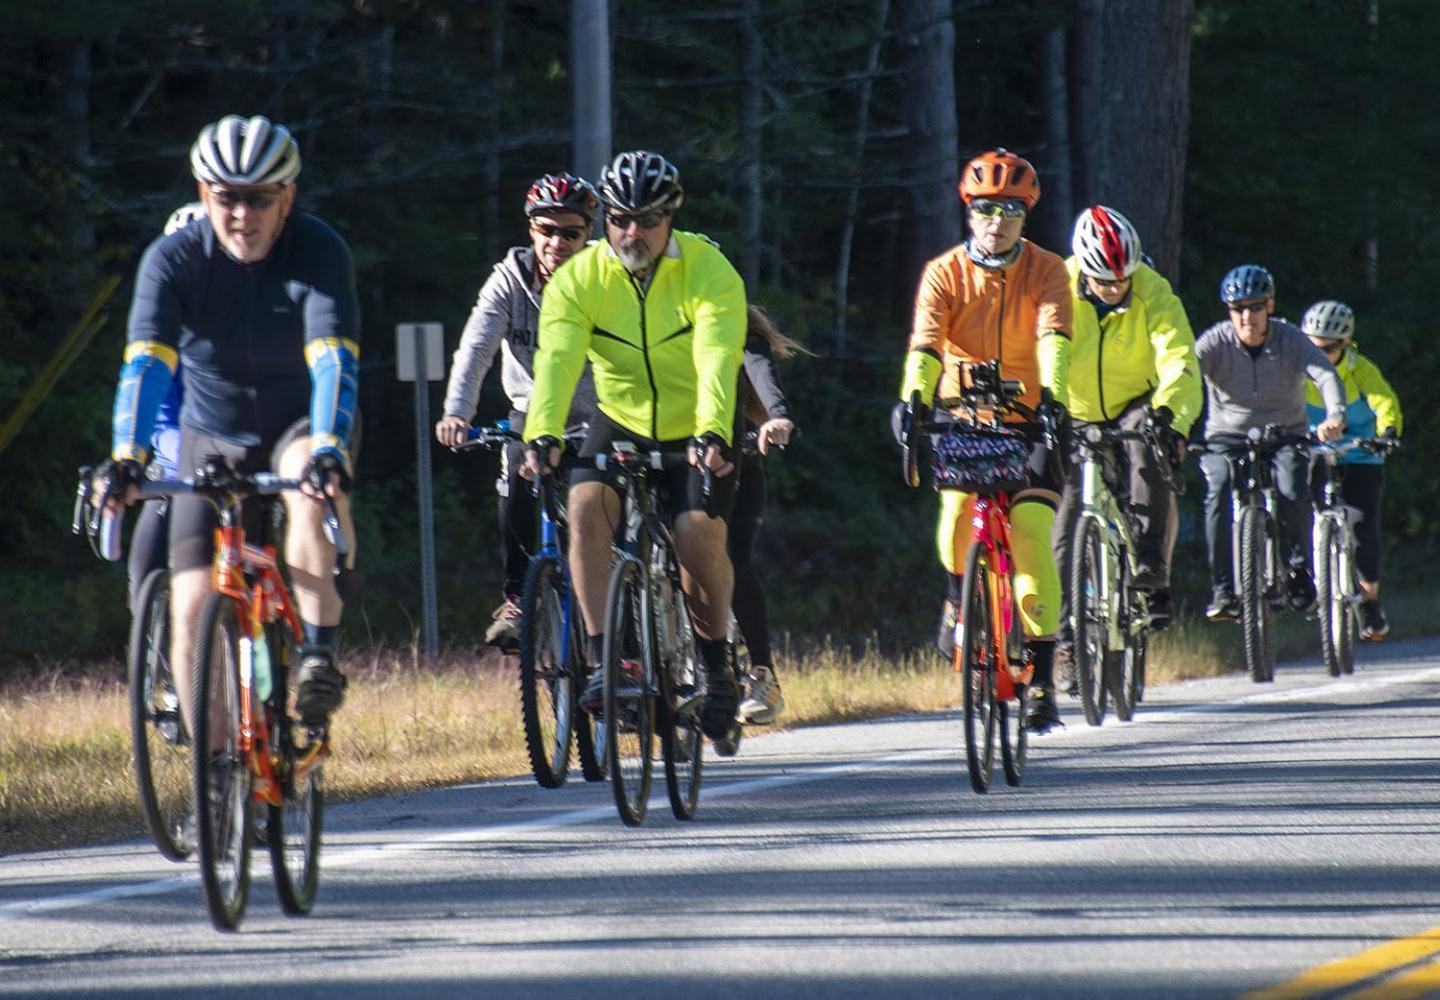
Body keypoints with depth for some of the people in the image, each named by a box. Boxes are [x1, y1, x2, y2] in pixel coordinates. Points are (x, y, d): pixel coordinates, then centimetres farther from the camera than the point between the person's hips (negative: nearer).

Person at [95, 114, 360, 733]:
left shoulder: (318, 252, -22)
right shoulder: (173, 259, -18)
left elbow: (335, 360, -33)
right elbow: (146, 364, -28)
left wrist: (329, 449, -50)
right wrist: (126, 458, -43)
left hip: (301, 426, -2)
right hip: (212, 438, 2)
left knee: (311, 482, -38)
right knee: (193, 607, -9)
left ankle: (320, 656, -32)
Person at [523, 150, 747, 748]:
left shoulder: (708, 271, -19)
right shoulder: (578, 278, -13)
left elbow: (717, 359, -32)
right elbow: (557, 360, -27)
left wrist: (711, 434, -48)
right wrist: (543, 434, -43)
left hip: (697, 435, -2)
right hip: (620, 425, 2)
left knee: (698, 533, -23)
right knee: (586, 503, -26)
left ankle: (716, 668, 1)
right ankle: (600, 659, -24)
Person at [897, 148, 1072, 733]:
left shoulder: (1046, 272, -7)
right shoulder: (944, 274, -7)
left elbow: (1053, 338, -24)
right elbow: (925, 343, -21)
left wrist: (1052, 396, -43)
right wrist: (912, 399, -40)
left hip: (1028, 419, 0)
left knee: (1032, 533, -15)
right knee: (958, 508, -25)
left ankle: (1042, 674, -12)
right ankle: (961, 596, 9)